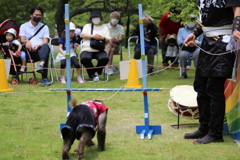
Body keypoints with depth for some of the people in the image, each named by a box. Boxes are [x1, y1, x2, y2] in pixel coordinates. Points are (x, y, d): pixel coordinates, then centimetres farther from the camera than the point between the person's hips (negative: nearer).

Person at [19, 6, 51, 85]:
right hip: (29, 52, 0)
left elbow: (45, 41, 6)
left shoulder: (44, 27, 20)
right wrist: (27, 42, -21)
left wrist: (38, 46, -17)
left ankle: (41, 64, -63)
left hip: (40, 50, 1)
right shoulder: (24, 26, 17)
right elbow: (22, 40, 4)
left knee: (45, 47, -35)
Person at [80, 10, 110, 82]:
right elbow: (83, 35, 0)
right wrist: (93, 36, -16)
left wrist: (103, 38, -17)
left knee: (104, 58, -34)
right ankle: (93, 73, -9)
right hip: (87, 49, 0)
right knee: (85, 58, -36)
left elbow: (108, 41, 7)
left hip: (99, 50, 0)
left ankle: (96, 72, -8)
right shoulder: (87, 26, 20)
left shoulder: (105, 28, 19)